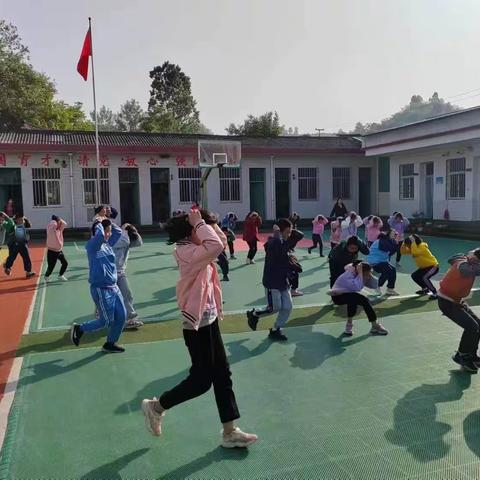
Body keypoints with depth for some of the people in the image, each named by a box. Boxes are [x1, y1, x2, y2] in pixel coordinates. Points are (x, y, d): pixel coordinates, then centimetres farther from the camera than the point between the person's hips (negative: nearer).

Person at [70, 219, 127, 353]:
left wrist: (108, 221, 10)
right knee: (107, 321, 0)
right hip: (100, 288, -8)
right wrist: (99, 224, -16)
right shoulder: (93, 245, -14)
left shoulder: (108, 244, 8)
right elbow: (99, 235, -35)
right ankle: (79, 329, 22)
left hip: (113, 287, 8)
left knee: (121, 316, 8)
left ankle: (110, 344, 26)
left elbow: (119, 231, 20)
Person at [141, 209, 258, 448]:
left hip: (209, 320, 10)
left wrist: (209, 221, 5)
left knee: (222, 375, 12)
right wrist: (198, 223, -25)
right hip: (197, 324, -10)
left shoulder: (196, 250, 8)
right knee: (201, 380, 2)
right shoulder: (186, 252, -22)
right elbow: (216, 246, -37)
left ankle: (230, 432, 22)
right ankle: (155, 406, 24)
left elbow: (222, 241, 19)